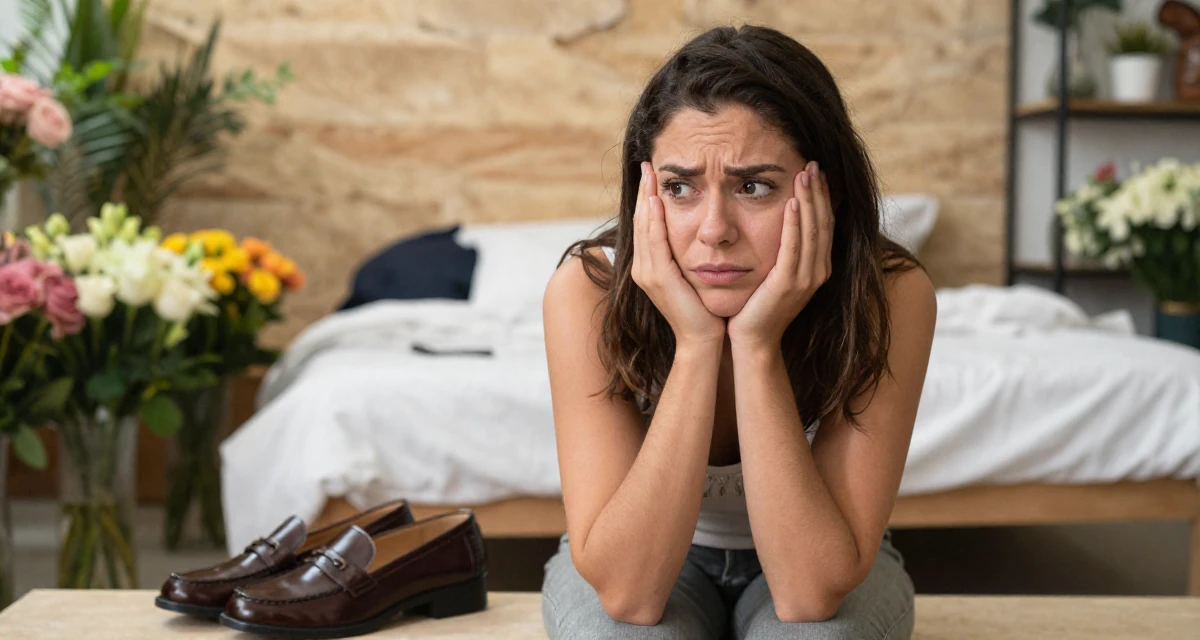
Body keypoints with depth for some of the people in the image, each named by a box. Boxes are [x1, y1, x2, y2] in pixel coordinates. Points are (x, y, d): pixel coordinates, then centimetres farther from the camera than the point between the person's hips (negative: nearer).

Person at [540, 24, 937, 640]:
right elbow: (628, 590, -31)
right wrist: (694, 346, -38)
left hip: (816, 555, 1)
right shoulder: (589, 290, -26)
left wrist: (758, 346, -38)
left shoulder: (891, 296, -26)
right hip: (637, 557, -1)